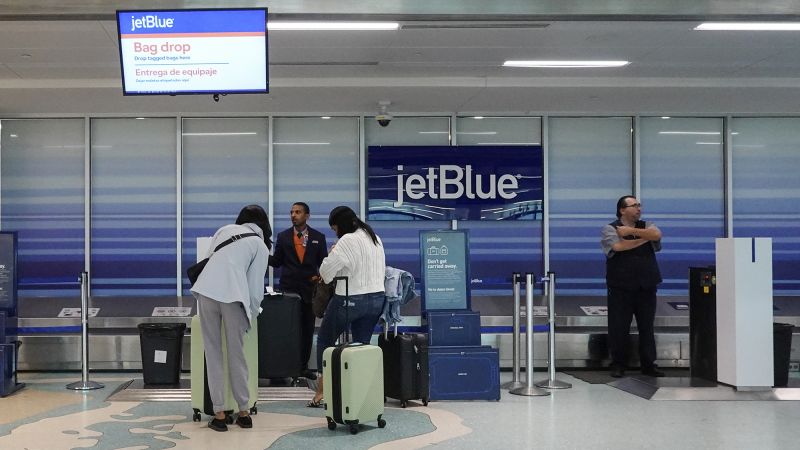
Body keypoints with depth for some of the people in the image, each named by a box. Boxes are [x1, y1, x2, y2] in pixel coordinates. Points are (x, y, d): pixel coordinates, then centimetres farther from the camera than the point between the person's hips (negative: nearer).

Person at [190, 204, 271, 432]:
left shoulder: (225, 229, 21)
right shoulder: (261, 246, 14)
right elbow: (256, 288, 8)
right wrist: (249, 317, 19)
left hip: (206, 290, 2)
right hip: (233, 294, -2)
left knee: (213, 354, 7)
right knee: (237, 355, 9)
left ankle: (219, 414, 7)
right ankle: (244, 412, 15)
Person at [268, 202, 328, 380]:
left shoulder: (318, 237, 5)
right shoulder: (283, 236, 7)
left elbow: (324, 262, 7)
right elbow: (277, 262, 6)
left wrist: (320, 276, -11)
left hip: (310, 288, 0)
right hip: (288, 288, 0)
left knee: (307, 329, 4)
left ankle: (304, 366, 13)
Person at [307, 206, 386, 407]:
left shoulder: (347, 241, -16)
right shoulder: (375, 239, 10)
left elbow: (325, 271, -16)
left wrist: (331, 254, 3)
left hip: (350, 299, -7)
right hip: (376, 298, 7)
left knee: (325, 340, 10)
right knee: (363, 345, 10)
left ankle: (322, 390, 11)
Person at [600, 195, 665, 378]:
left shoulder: (647, 226, 12)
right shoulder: (610, 229, 0)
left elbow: (656, 235, -11)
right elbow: (618, 246, -19)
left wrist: (632, 231, -15)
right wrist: (644, 238, -7)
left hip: (646, 286, 3)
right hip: (621, 287, -3)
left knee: (647, 327, 7)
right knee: (619, 327, 0)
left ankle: (648, 364, 16)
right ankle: (618, 365, 10)